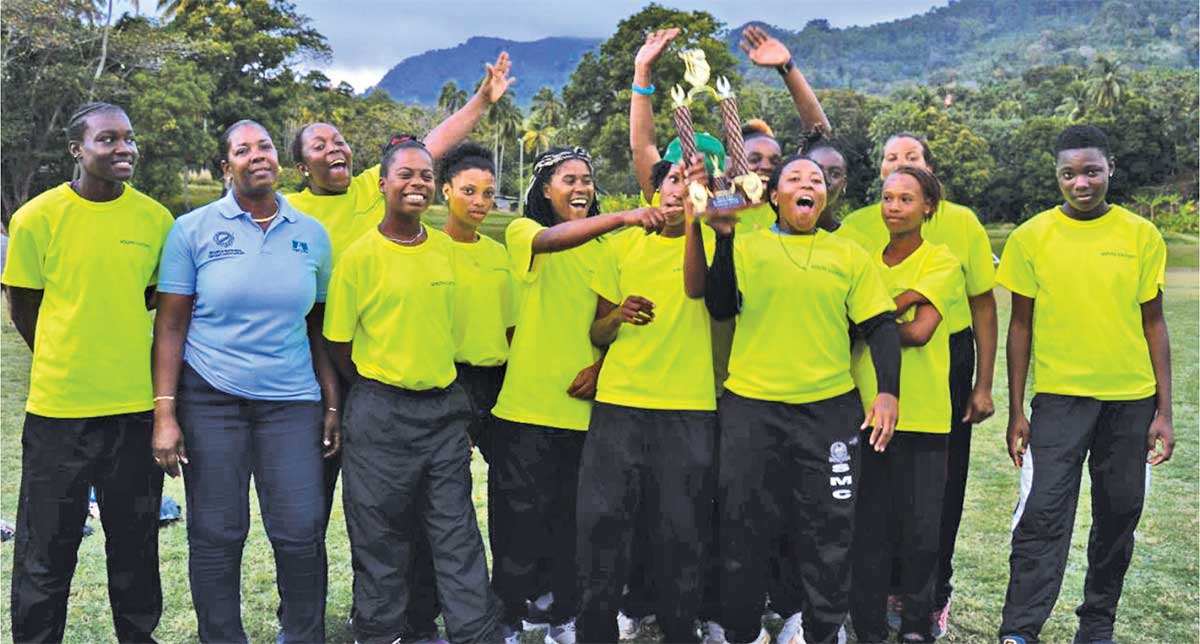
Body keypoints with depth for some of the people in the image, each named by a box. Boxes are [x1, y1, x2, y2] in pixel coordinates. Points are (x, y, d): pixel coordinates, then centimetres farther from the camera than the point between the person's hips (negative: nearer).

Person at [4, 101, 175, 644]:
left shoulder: (156, 218, 0)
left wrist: (109, 346, 8)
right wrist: (64, 363, 9)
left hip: (137, 404, 3)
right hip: (58, 408, -2)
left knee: (135, 538, 15)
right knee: (47, 545, 8)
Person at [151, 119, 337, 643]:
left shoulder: (311, 235, 7)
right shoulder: (193, 230, 0)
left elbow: (320, 329, 10)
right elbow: (170, 326, -1)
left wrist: (332, 406, 5)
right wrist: (165, 413, -8)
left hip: (291, 402, 2)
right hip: (210, 399, -1)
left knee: (301, 531, 0)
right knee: (215, 536, 4)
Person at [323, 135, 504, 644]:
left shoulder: (446, 248, 5)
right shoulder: (360, 256, -8)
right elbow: (338, 343, -3)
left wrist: (439, 382, 12)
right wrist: (377, 387, 2)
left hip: (445, 407, 4)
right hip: (381, 412, -4)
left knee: (458, 535, 8)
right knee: (380, 539, 7)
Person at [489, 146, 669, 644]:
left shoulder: (603, 247, 13)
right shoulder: (523, 232, -1)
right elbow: (551, 240, -25)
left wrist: (603, 363, -5)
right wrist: (623, 217, -39)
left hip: (584, 406, 4)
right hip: (526, 403, -4)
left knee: (572, 518, 9)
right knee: (521, 516, 1)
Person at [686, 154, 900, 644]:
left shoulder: (849, 254, 8)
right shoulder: (746, 246, 5)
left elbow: (879, 324, 4)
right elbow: (719, 306, -7)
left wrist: (888, 391, -8)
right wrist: (723, 238, -14)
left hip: (829, 408, 1)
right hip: (750, 407, 0)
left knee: (828, 530, 6)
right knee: (742, 529, 8)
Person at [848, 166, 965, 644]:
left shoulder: (941, 262, -1)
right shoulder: (867, 262, 12)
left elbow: (919, 332, -13)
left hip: (921, 415, -3)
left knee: (921, 529, 3)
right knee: (868, 528, 6)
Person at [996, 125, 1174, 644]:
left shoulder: (1142, 235, 1)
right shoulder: (1031, 238, -2)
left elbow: (1153, 323, 5)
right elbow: (1021, 326, 3)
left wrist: (1163, 411, 2)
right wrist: (1016, 412, 1)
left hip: (1131, 400, 2)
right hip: (1059, 395, -2)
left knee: (1119, 514, 8)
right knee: (1044, 513, -10)